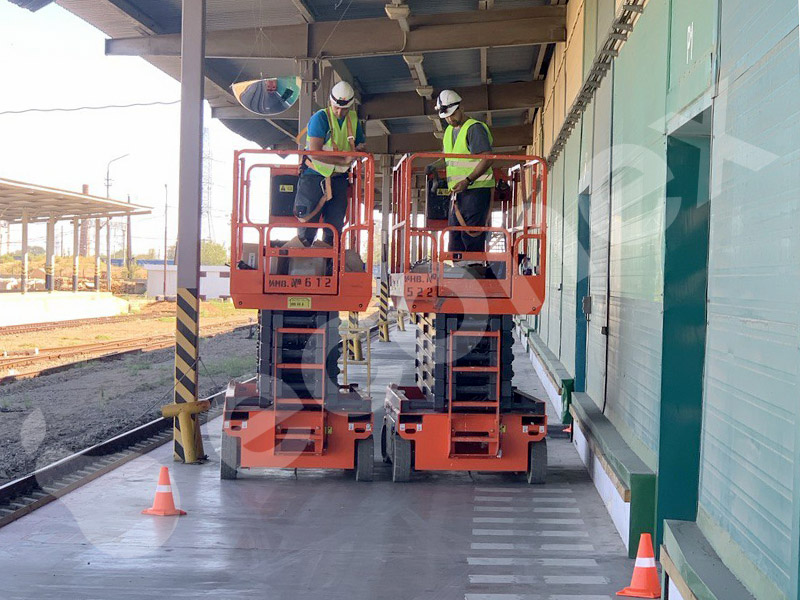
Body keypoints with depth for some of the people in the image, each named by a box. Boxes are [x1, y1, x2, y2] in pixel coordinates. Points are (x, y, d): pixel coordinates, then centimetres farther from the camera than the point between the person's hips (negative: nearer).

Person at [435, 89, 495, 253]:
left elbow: (487, 159, -18)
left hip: (476, 189, -9)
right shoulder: (449, 131, 19)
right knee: (455, 236, 8)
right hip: (458, 192, 9)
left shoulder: (475, 128, -9)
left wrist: (468, 180, -26)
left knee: (472, 239, -11)